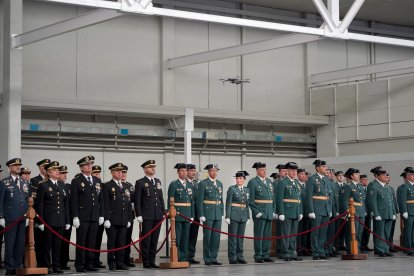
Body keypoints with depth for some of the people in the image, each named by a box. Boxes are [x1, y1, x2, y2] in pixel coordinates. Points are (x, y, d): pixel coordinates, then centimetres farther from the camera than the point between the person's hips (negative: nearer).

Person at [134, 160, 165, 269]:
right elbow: (137, 200, -6)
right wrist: (139, 215, -11)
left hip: (157, 215, 6)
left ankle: (152, 261, 12)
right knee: (146, 240, -2)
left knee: (154, 240, 7)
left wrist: (163, 212, 12)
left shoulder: (158, 182, 16)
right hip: (147, 216, -5)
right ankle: (146, 262, 2)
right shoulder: (140, 182, -2)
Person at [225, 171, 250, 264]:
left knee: (240, 237, 8)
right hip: (234, 215, -5)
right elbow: (228, 203, -6)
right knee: (233, 237, -1)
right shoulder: (232, 189, -4)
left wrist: (248, 217, 11)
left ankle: (240, 257, 14)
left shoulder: (246, 190, 11)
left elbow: (247, 205, 15)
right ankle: (232, 258, 3)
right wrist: (227, 217, -12)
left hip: (243, 216, 5)